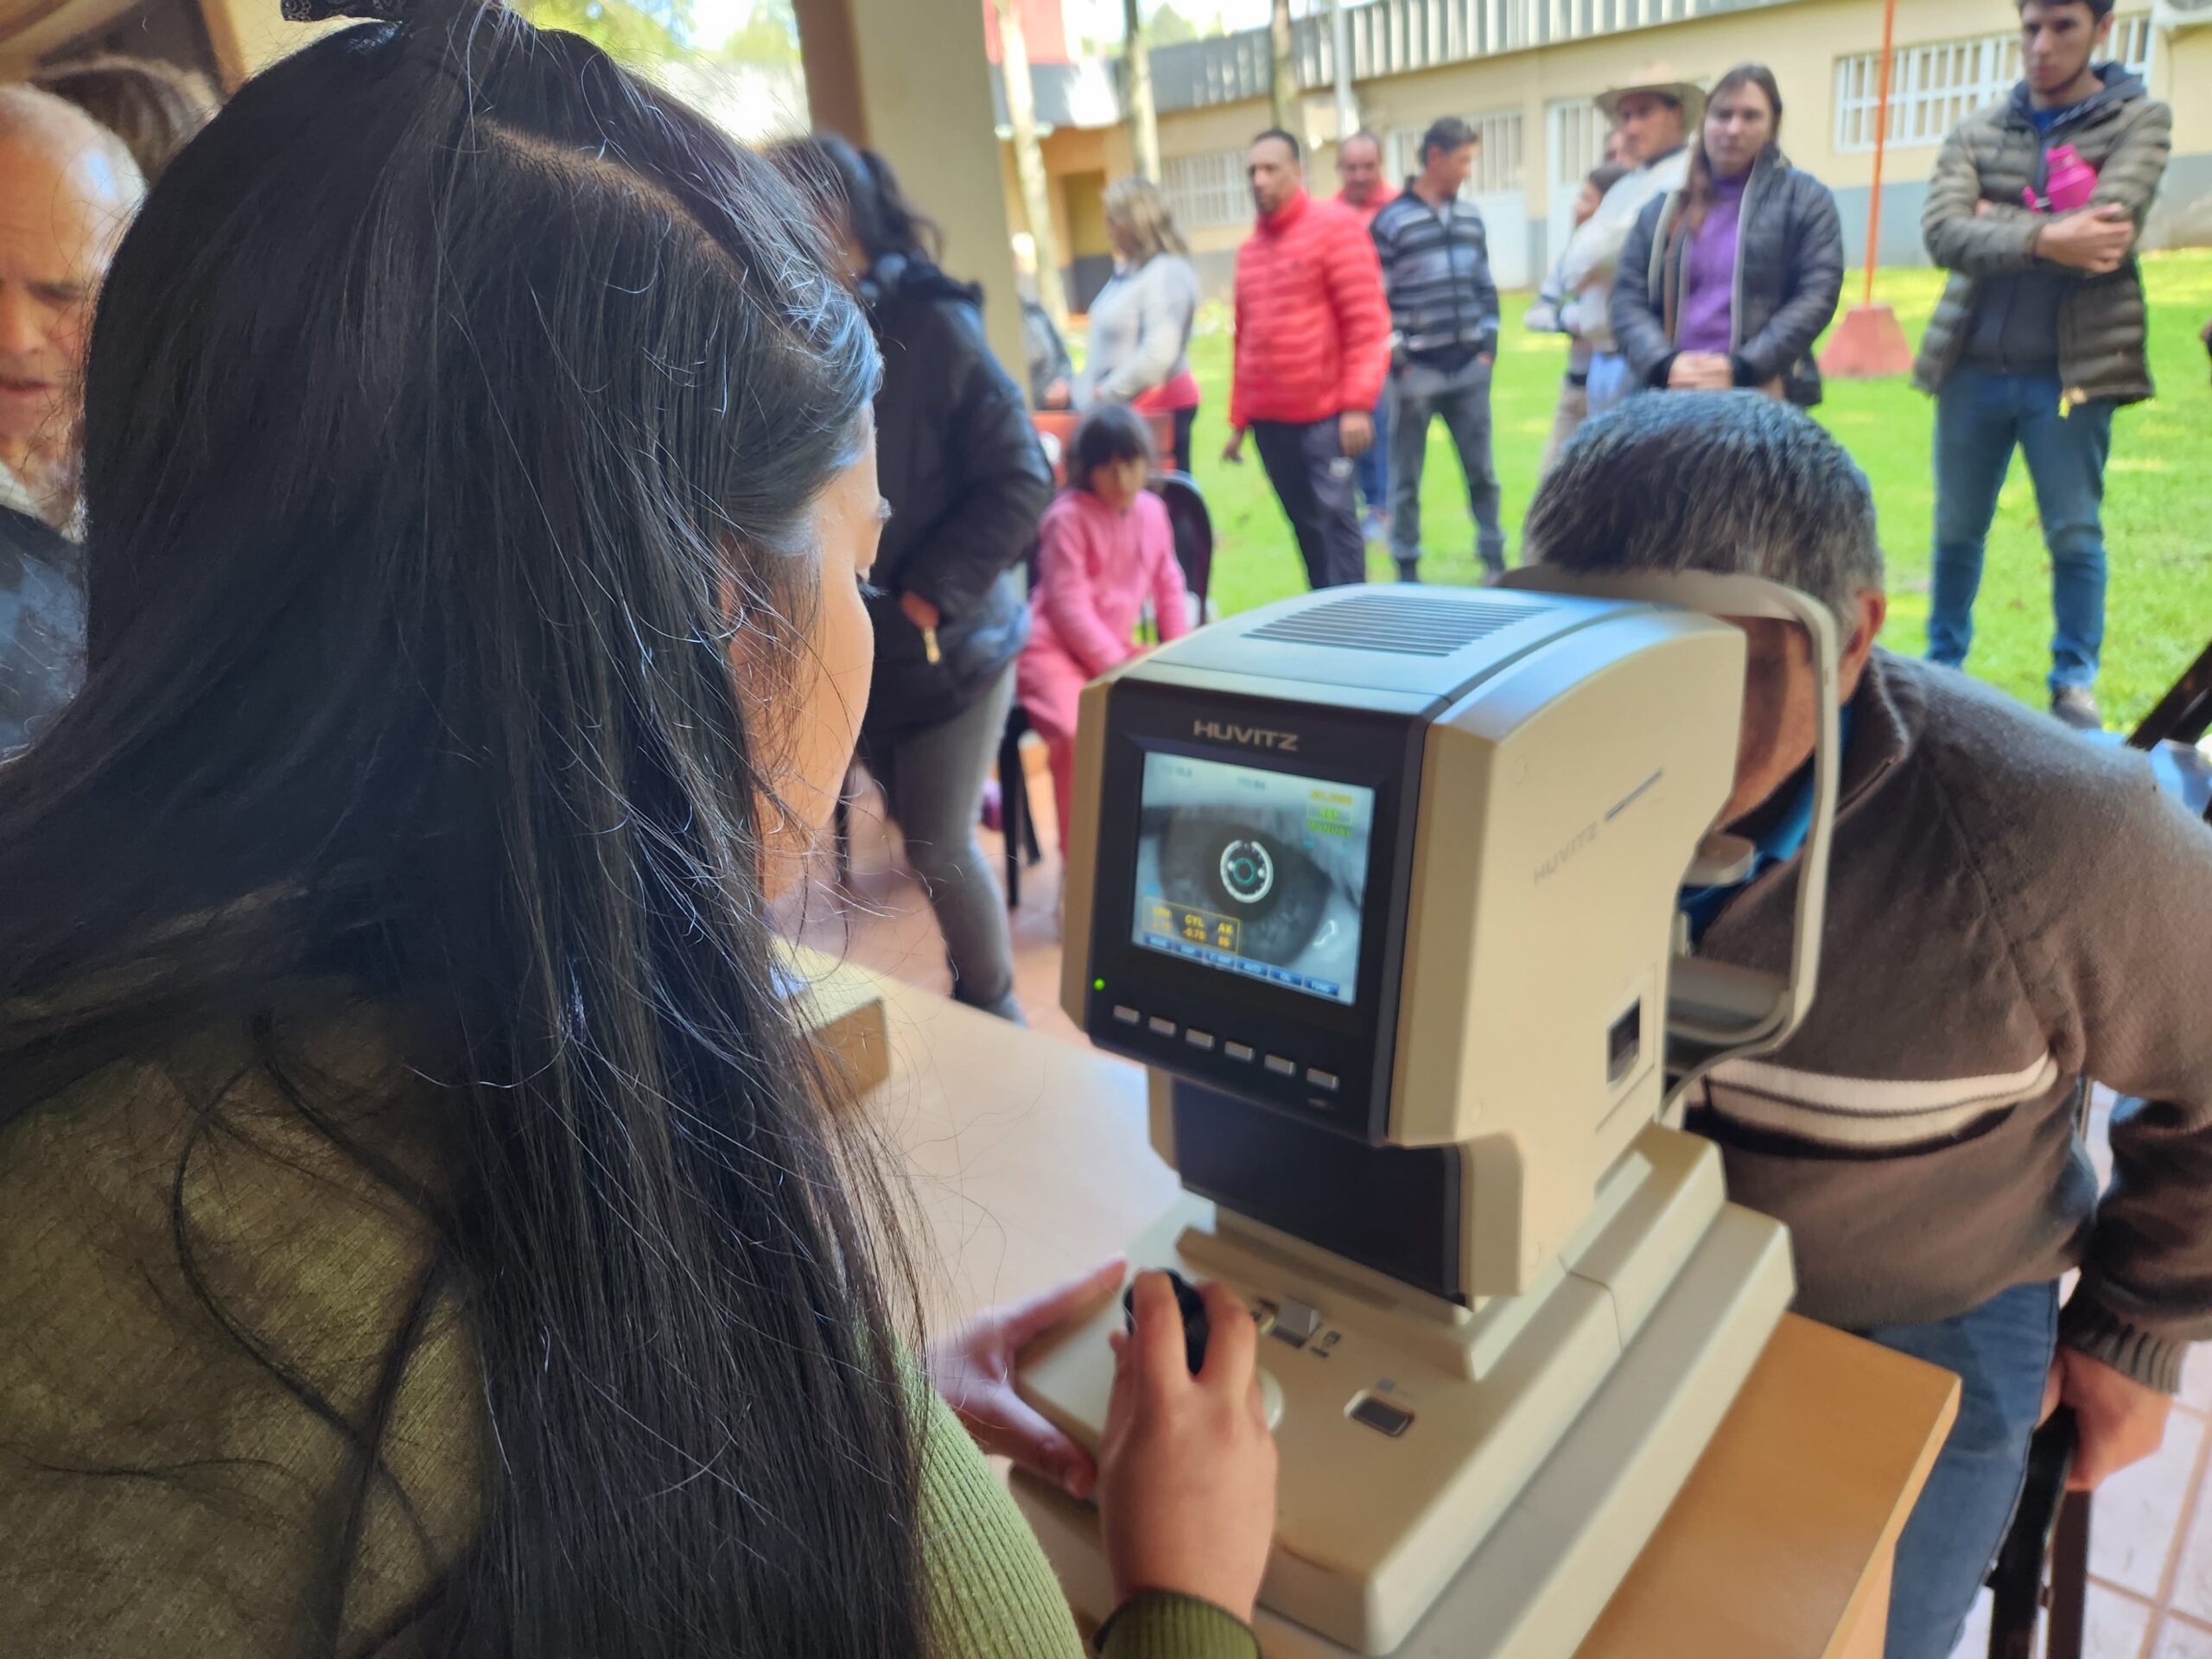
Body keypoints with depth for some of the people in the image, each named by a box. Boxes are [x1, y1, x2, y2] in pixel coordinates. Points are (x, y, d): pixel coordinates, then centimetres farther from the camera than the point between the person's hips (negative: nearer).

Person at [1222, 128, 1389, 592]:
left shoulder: (1334, 226, -2)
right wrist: (1238, 420, 16)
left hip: (1325, 414, -5)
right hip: (1268, 419, 5)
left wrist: (1358, 404, -16)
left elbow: (1367, 321, -9)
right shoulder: (1249, 249, 15)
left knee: (1334, 517, -7)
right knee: (1304, 524, 9)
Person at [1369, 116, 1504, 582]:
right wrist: (1399, 362, -11)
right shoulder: (1390, 222, -4)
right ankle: (1407, 570, 13)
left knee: (1481, 470, 8)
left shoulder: (1470, 217, 13)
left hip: (1470, 370, 5)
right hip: (1417, 373, -4)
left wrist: (1488, 345, 6)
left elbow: (1485, 287, 17)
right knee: (1406, 478, 3)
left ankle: (1494, 558, 20)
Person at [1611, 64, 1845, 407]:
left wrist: (1740, 368, -14)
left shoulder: (1805, 199, 10)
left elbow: (1818, 296, 0)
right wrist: (1664, 363, -12)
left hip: (1766, 401, -2)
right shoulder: (1663, 209, 17)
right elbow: (1628, 299, 8)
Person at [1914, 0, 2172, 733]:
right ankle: (1942, 666, 26)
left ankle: (2075, 685, 15)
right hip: (1972, 368, 2)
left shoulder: (2140, 120, 2)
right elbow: (1941, 233, -10)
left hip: (2072, 369, -2)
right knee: (1957, 530, 11)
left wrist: (1994, 220, -9)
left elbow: (2105, 229, -15)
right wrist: (2045, 239, -21)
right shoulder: (1976, 132, 7)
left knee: (2075, 536, 3)